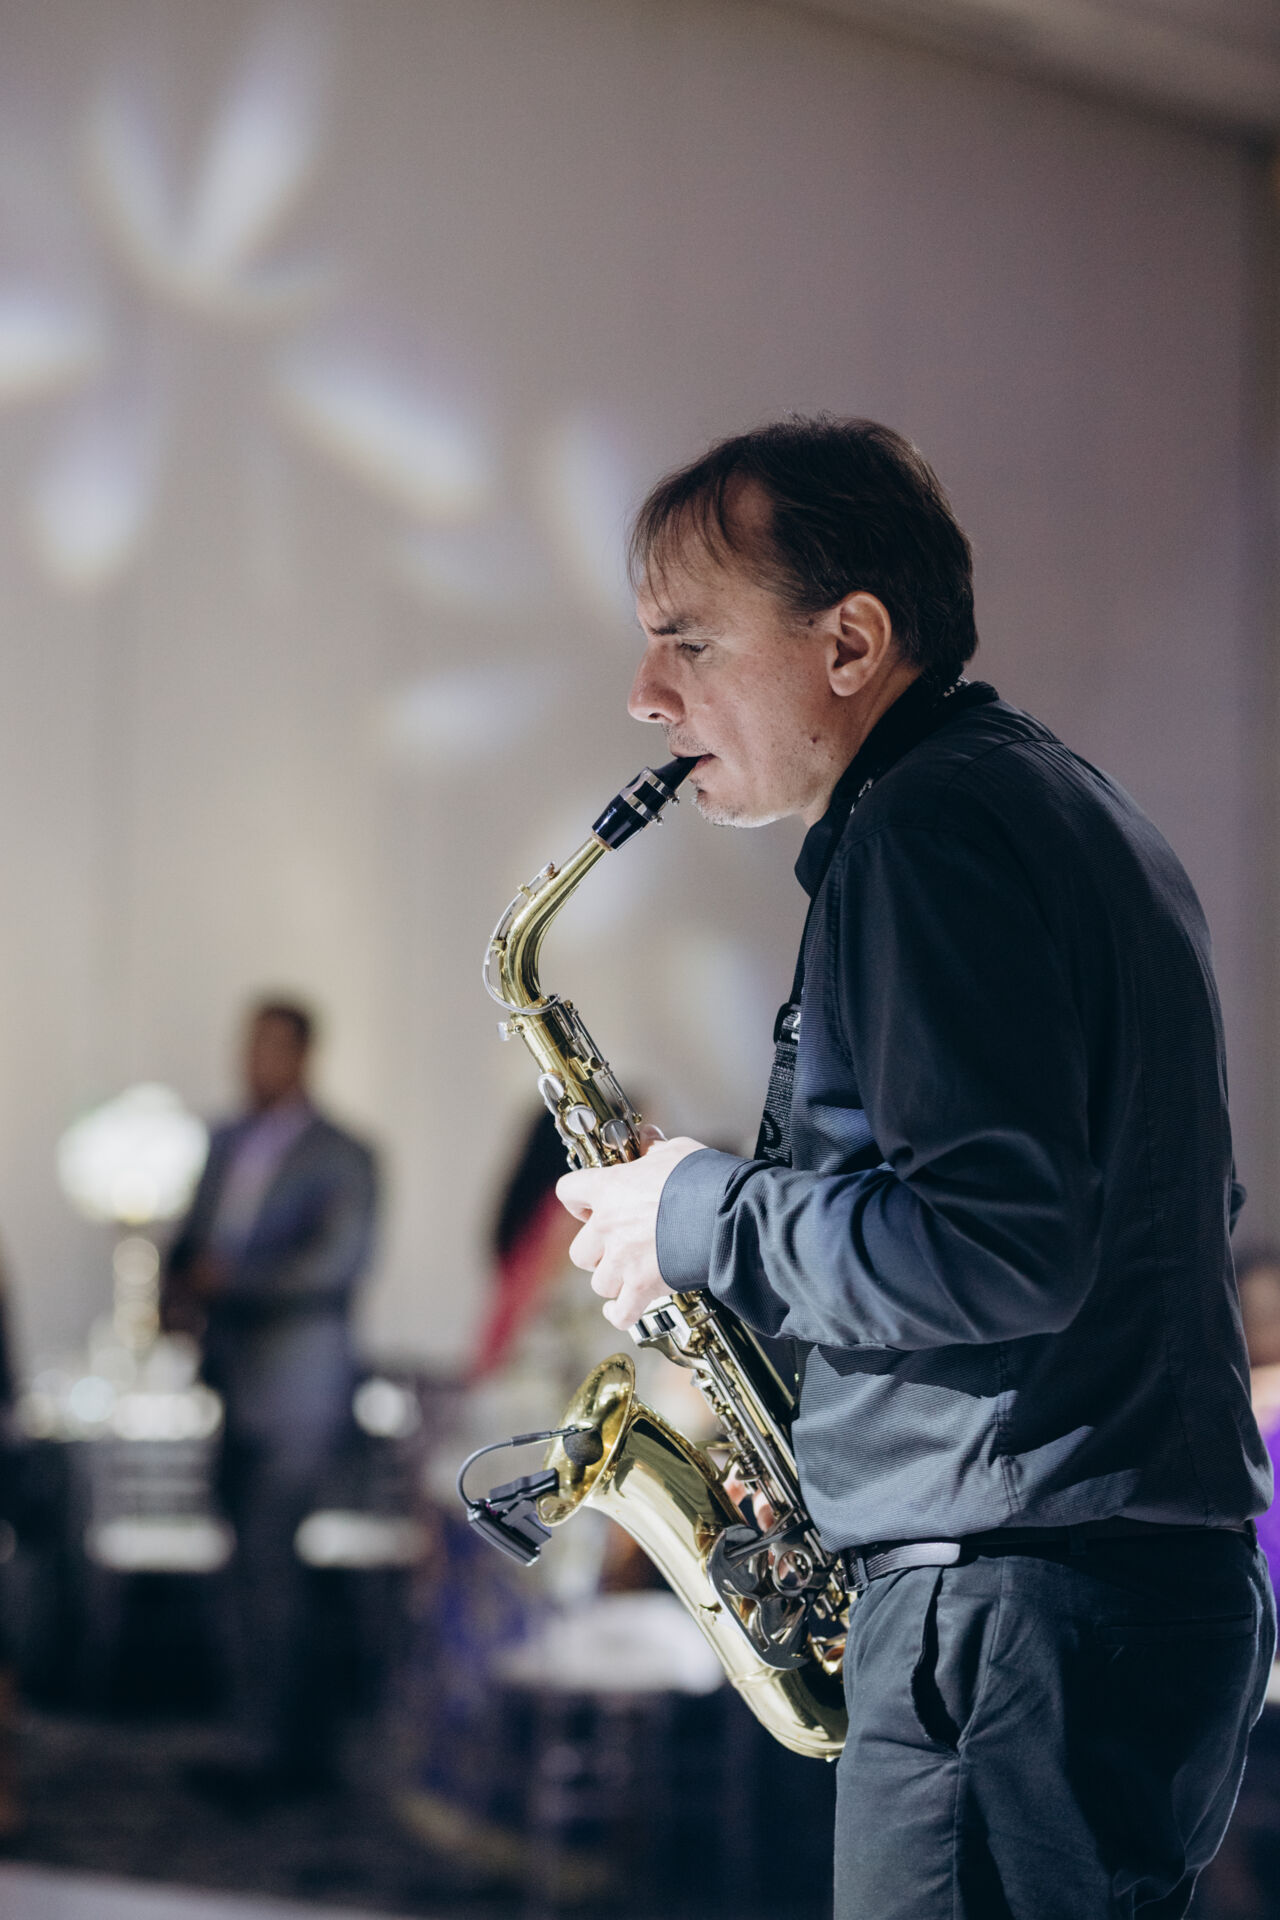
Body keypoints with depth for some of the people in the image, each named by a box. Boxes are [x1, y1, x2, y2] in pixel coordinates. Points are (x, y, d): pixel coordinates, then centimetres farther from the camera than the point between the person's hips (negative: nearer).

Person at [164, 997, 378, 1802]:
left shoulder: (341, 1157, -2)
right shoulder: (227, 1145, 17)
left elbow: (337, 1258, -14)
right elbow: (196, 1239, 23)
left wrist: (230, 1279, -16)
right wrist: (182, 1287, 2)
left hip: (297, 1394, -7)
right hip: (235, 1387, 7)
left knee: (267, 1565, -11)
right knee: (266, 1566, 8)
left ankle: (272, 1748, -7)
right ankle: (308, 1742, 14)